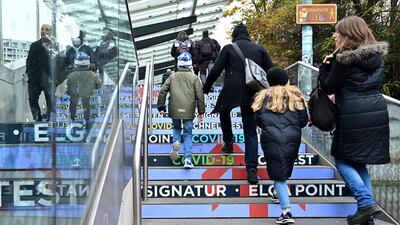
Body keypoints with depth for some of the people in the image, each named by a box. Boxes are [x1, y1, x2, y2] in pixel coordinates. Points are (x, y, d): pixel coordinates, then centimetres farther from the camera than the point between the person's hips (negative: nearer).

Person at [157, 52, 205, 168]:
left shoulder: (172, 77, 7)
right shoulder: (194, 78, 3)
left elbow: (162, 92, 3)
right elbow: (199, 95, 0)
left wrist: (161, 106, 11)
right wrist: (201, 112, 6)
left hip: (175, 110, 1)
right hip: (189, 111, -1)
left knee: (176, 127, 27)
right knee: (188, 134, 7)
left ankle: (176, 142, -2)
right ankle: (188, 159, -2)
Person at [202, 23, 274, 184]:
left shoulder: (229, 48, 2)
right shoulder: (259, 49, 9)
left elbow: (215, 71, 0)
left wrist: (205, 89, 12)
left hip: (231, 91, -2)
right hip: (252, 95, 2)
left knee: (224, 112, 33)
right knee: (251, 132, 5)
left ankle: (228, 143, 28)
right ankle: (252, 169, -5)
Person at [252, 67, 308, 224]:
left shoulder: (263, 97, 8)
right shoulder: (295, 95, 9)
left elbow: (258, 120, 6)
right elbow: (304, 120, 7)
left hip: (271, 139, -2)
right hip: (292, 139, 2)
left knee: (278, 174, -3)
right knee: (285, 170, 21)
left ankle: (286, 212, -12)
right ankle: (279, 194, 36)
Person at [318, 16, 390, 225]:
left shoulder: (343, 58, -11)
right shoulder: (377, 56, 10)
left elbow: (328, 87, -5)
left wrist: (326, 66, 8)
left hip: (353, 116, -7)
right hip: (377, 113, 7)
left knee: (343, 161, 7)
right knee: (360, 163, 15)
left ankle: (366, 202, -7)